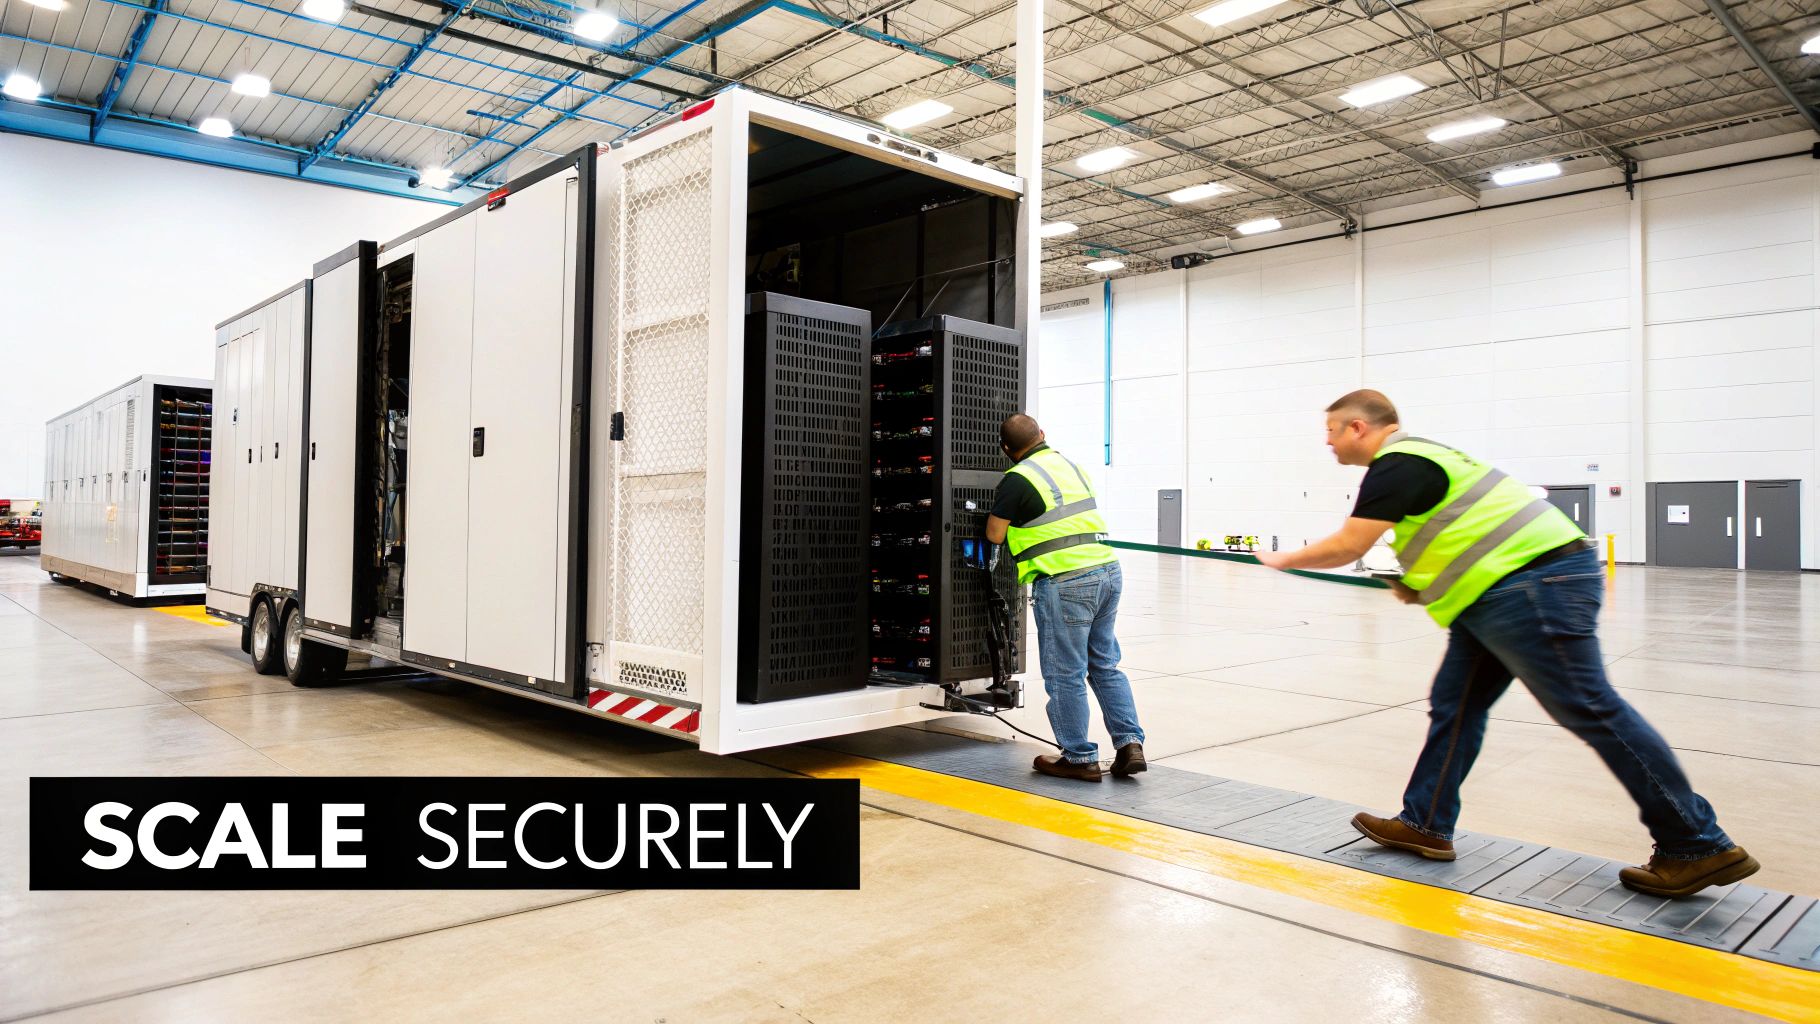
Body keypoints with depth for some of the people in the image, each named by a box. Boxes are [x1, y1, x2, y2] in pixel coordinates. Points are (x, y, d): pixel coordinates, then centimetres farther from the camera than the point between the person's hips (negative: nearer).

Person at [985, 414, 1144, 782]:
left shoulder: (1018, 479, -6)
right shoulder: (1071, 466, 16)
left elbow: (995, 535, 1)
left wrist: (1004, 516, 20)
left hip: (1065, 582, -8)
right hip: (1108, 570, 8)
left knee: (1065, 675, 3)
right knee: (1105, 665, 16)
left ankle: (1080, 758, 11)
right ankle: (1129, 742, 13)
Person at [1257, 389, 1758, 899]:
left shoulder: (1396, 466, -12)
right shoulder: (1414, 455, 20)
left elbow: (1346, 547, -15)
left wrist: (1283, 559, 1)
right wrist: (1419, 585, 12)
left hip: (1536, 584, -11)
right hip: (1506, 590, 11)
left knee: (1592, 711, -6)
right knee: (1454, 705, 11)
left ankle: (1700, 847, 4)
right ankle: (1426, 827, 17)